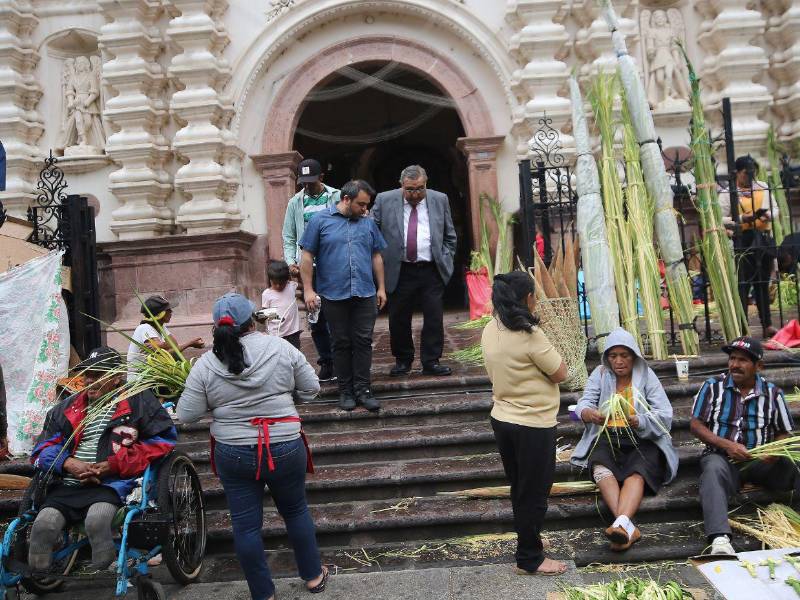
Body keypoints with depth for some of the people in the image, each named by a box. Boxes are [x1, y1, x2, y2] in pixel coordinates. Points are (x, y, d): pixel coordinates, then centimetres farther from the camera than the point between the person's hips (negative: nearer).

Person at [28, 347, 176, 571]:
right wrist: (69, 464, -5)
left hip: (112, 484, -4)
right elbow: (43, 448, 19)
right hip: (67, 486, 4)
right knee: (43, 525, -22)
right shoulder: (67, 407, 21)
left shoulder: (138, 401, 6)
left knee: (96, 520, -33)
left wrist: (112, 465, -7)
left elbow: (163, 440, -1)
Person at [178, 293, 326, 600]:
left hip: (233, 455, 0)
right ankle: (313, 575, 34)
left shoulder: (204, 365, -8)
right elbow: (311, 388, -2)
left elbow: (187, 416, -5)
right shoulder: (280, 348, -9)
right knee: (296, 511, 20)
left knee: (246, 524, 13)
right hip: (286, 449, 1)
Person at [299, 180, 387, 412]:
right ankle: (345, 391, 16)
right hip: (334, 295, -3)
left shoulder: (368, 223, 11)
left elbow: (376, 257, 16)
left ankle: (362, 390, 10)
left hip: (365, 294, 3)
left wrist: (381, 288, 11)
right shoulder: (320, 221, 0)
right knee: (342, 343, 6)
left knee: (363, 342, 2)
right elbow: (307, 256, -1)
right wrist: (308, 289, -6)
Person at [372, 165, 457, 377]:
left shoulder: (439, 200, 6)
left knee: (434, 318, 1)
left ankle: (431, 362, 13)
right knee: (399, 319, 6)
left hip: (432, 271, 1)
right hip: (399, 272, -1)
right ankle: (403, 360, 23)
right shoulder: (384, 200, 0)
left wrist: (445, 260, 6)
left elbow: (450, 236, 14)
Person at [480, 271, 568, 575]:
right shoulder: (530, 335, -24)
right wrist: (547, 355, 2)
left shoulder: (490, 330, 0)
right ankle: (529, 559, 21)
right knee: (534, 493, 8)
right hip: (533, 425, -7)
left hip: (502, 419, 7)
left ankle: (527, 538, 40)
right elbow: (560, 374, -14)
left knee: (519, 488, 23)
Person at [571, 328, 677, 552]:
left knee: (637, 472, -33)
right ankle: (628, 527, -47)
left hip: (642, 439, -1)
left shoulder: (647, 376, 4)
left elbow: (665, 415, -5)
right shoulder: (600, 374, 11)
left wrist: (640, 421, -27)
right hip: (606, 438, 1)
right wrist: (588, 413, -27)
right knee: (600, 466, -31)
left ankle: (620, 524, -54)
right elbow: (584, 402, -1)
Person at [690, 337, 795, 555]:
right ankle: (719, 539, -52)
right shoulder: (713, 386, 3)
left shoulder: (773, 393, 8)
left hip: (761, 461, 3)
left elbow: (784, 433, 13)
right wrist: (726, 445, -13)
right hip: (722, 457, -2)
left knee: (793, 467, -27)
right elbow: (696, 425, 2)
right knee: (713, 469, -37)